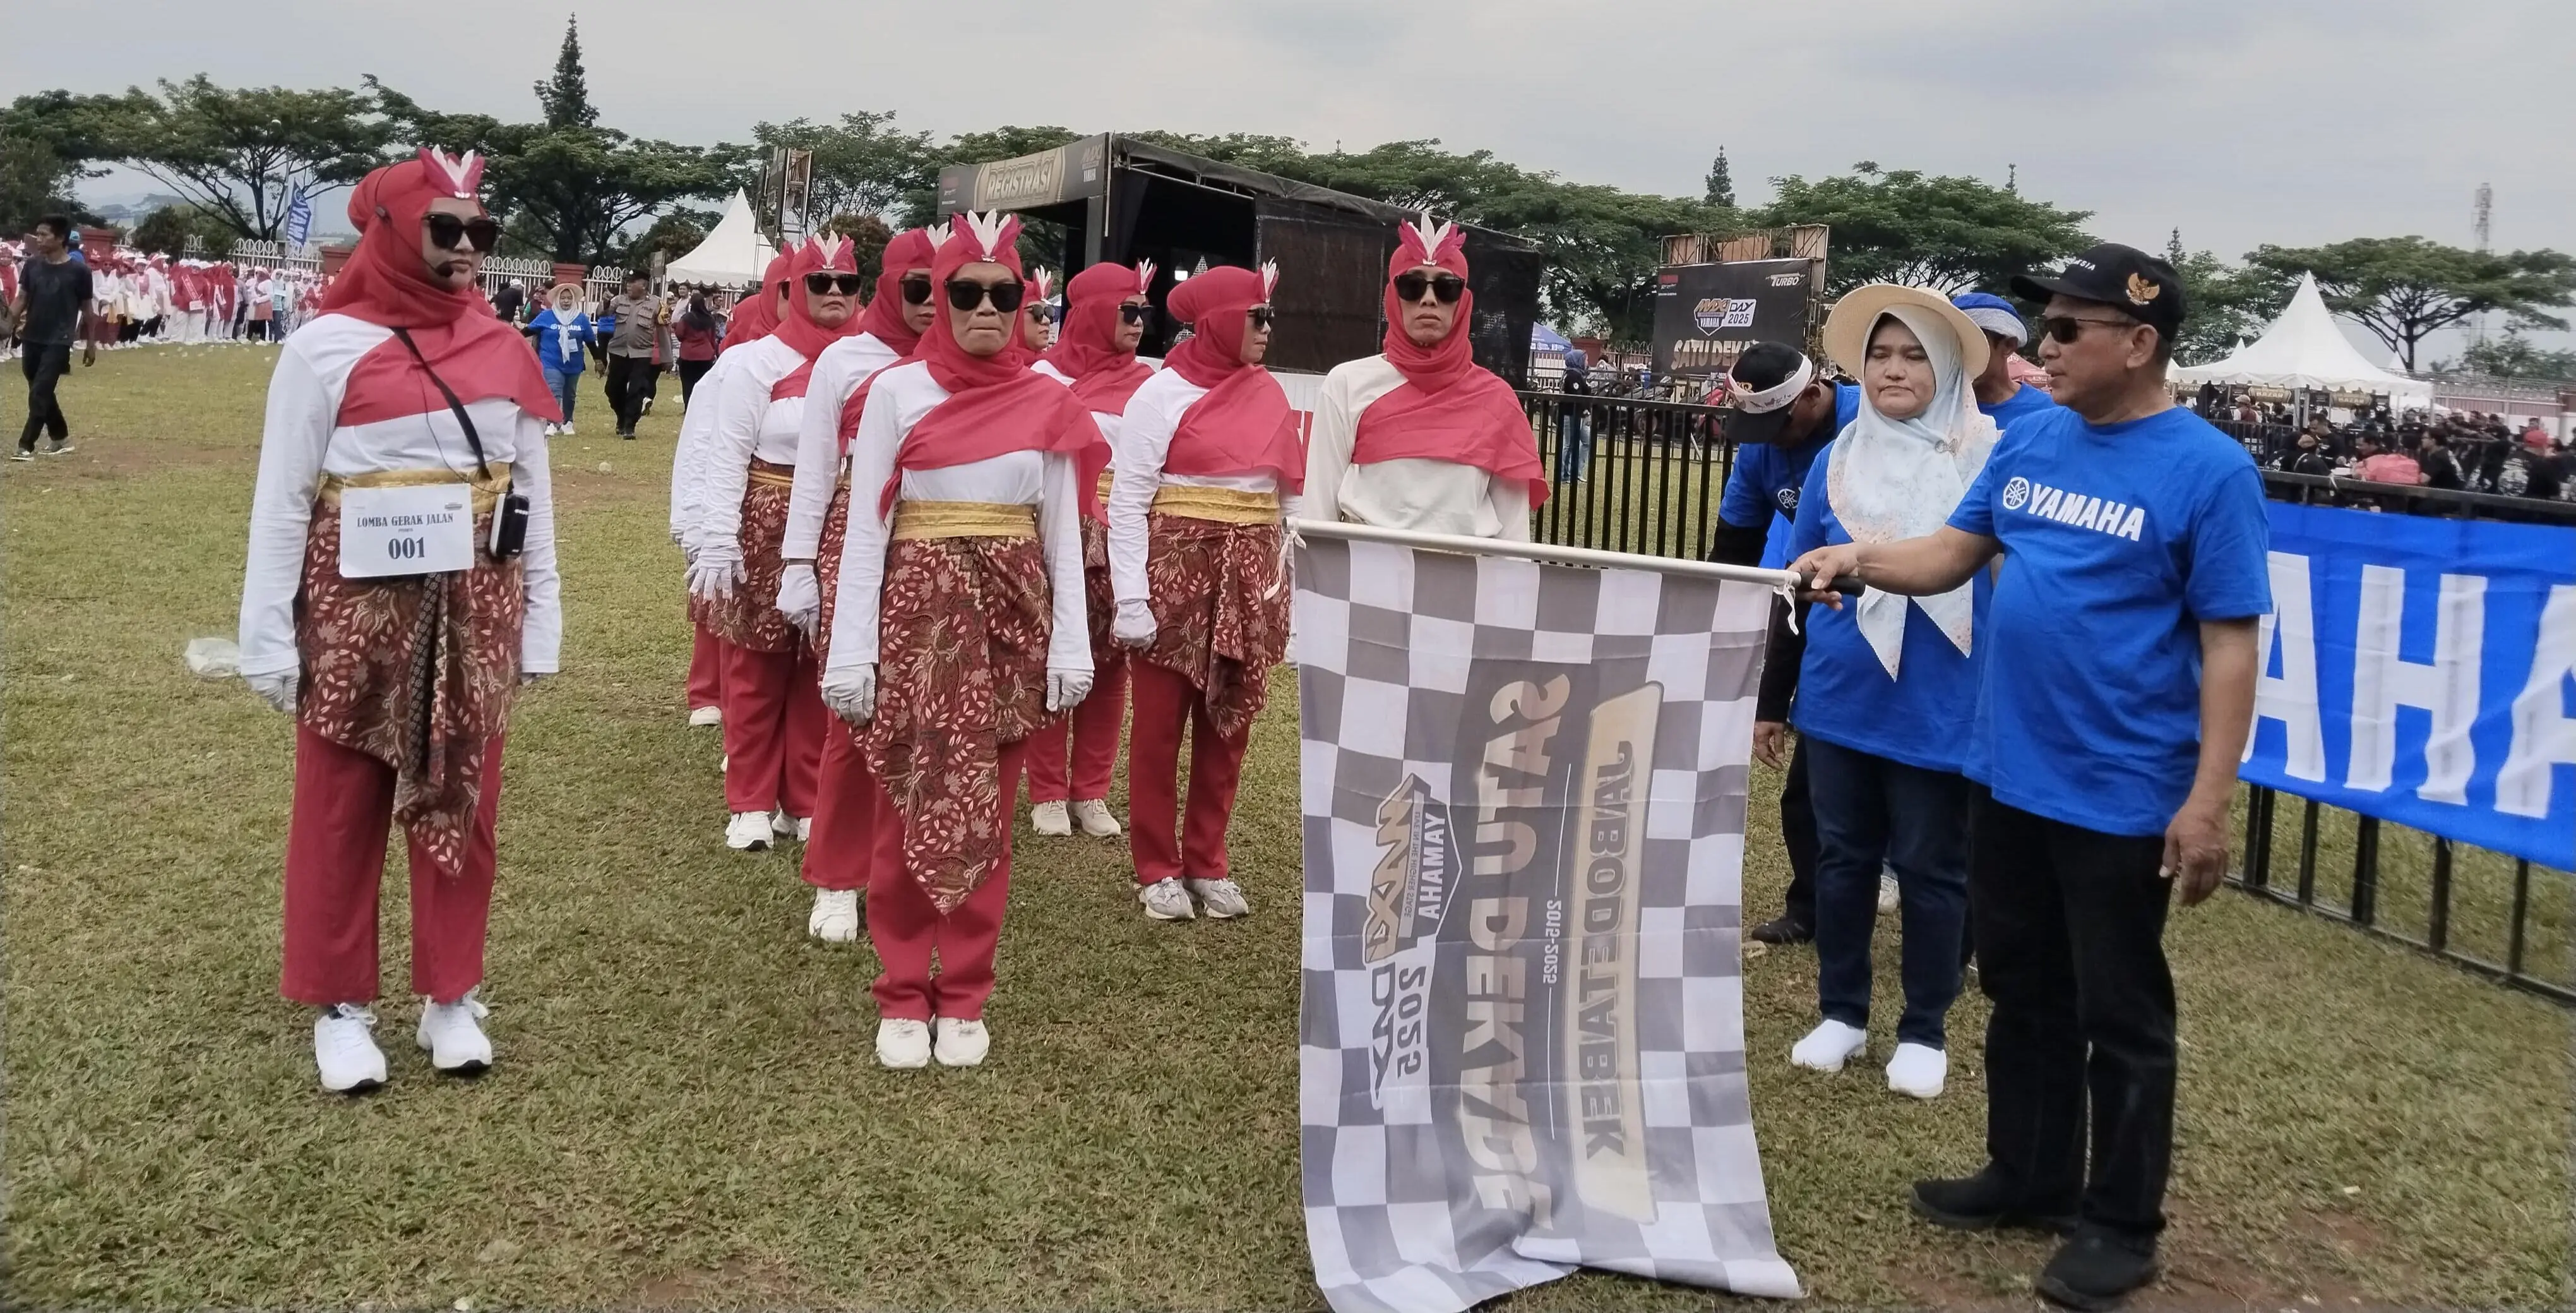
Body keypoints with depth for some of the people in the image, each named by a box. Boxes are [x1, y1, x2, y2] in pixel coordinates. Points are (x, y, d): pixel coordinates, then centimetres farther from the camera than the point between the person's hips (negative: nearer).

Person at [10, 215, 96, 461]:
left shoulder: (78, 270, -8)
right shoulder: (32, 265, 3)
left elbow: (86, 309, 1)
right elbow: (22, 298, 6)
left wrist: (91, 343, 5)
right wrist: (9, 320, -12)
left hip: (59, 342, -5)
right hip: (32, 339, 5)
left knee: (39, 393, -11)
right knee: (42, 392, 14)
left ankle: (26, 446, -9)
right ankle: (61, 438, 30)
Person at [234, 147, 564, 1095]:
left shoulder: (503, 349, 4)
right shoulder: (326, 347, -7)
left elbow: (532, 491, 8)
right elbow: (282, 500, -5)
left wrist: (539, 621, 6)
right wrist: (269, 637, -8)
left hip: (474, 608, 3)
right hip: (359, 604, -3)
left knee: (463, 802, 11)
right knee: (340, 809, 8)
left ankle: (449, 997, 24)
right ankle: (340, 1005, 23)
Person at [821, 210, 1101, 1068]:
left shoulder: (1049, 403, 4)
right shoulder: (895, 391, -2)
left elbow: (1063, 531, 7)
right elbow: (866, 526, -3)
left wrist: (1071, 644, 1)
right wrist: (851, 650, -8)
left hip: (1012, 613, 2)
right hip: (917, 609, -2)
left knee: (988, 813, 7)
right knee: (907, 809, 3)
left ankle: (964, 996, 19)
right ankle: (904, 996, 16)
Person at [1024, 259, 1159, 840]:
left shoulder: (1145, 380, 8)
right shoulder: (1048, 373, 0)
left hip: (1124, 537, 3)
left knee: (1109, 664, 5)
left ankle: (1090, 792, 15)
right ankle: (1048, 793, 10)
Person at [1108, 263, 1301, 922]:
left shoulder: (1269, 393, 8)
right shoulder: (1162, 392, -7)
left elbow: (1291, 495, 12)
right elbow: (1127, 501, -9)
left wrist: (1294, 584, 7)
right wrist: (1131, 597, -16)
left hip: (1248, 579, 5)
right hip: (1175, 571, -5)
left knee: (1227, 727, 10)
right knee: (1158, 727, 4)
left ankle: (1207, 862, 22)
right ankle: (1157, 868, 16)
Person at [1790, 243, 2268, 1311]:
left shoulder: (2208, 470, -13)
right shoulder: (2034, 441, 4)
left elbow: (2229, 646, -14)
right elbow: (1954, 553, 11)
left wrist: (2208, 802, -17)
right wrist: (1862, 558, -8)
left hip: (2121, 797, -6)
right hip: (2008, 776, 7)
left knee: (2120, 1016, 8)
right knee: (2022, 993, 19)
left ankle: (2121, 1223, 23)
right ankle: (2029, 1176, 36)